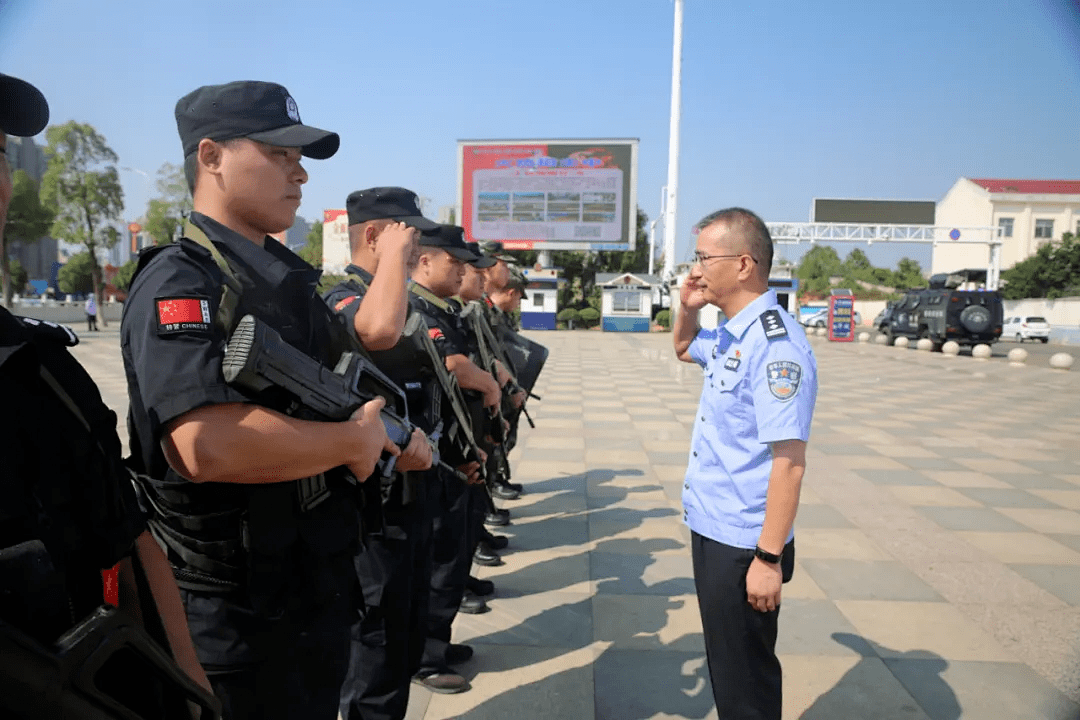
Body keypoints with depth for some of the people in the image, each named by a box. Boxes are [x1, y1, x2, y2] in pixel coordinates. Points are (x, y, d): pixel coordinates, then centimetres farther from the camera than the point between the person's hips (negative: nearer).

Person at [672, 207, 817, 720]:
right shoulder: (729, 335, 6)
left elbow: (789, 462, -25)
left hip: (742, 546, -9)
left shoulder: (775, 344, -22)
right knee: (725, 665, 24)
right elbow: (683, 349, 28)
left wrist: (768, 558, -23)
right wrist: (687, 307, 7)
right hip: (712, 532, 9)